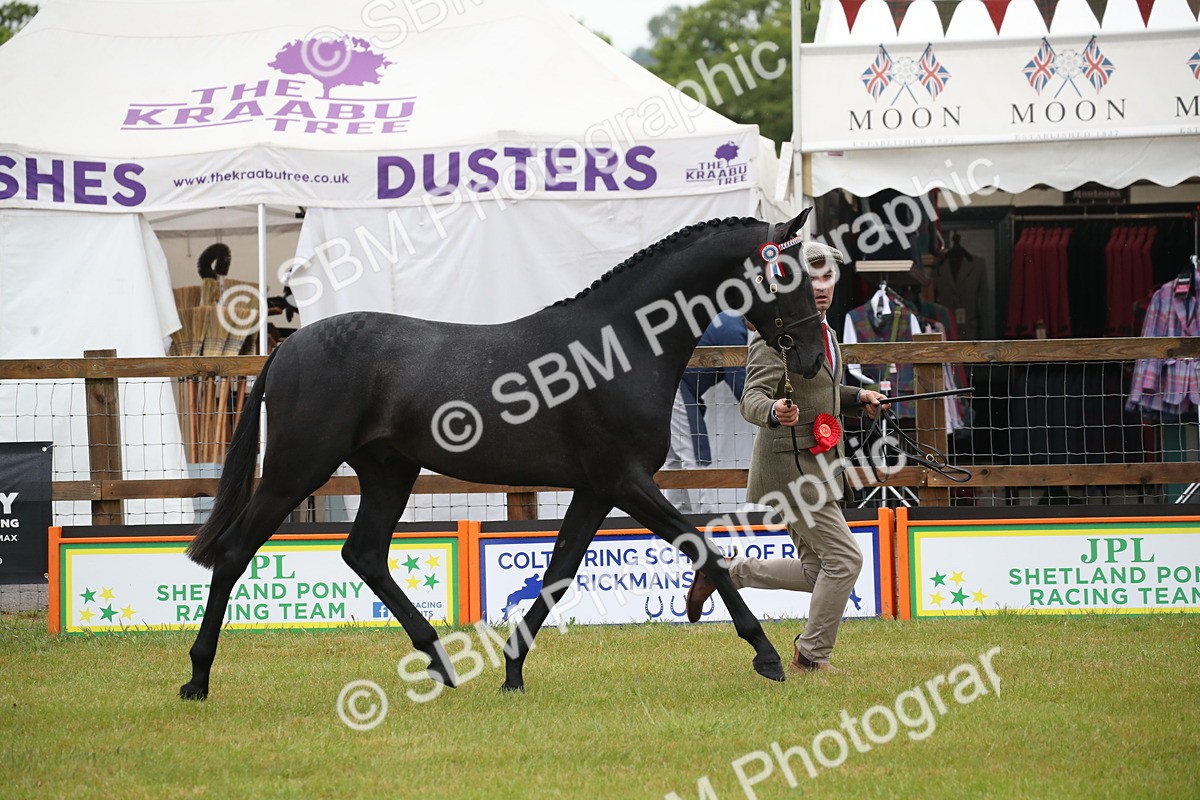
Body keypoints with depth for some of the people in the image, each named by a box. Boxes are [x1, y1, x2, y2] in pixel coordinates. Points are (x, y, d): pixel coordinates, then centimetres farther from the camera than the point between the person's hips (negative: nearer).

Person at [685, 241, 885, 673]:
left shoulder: (822, 330, 13)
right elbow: (753, 398, -24)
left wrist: (859, 396, 20)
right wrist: (775, 411, -44)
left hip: (819, 461, 9)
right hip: (790, 463, -9)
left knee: (816, 572, 12)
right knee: (844, 557, -9)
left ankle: (722, 572, 23)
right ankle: (812, 655, 3)